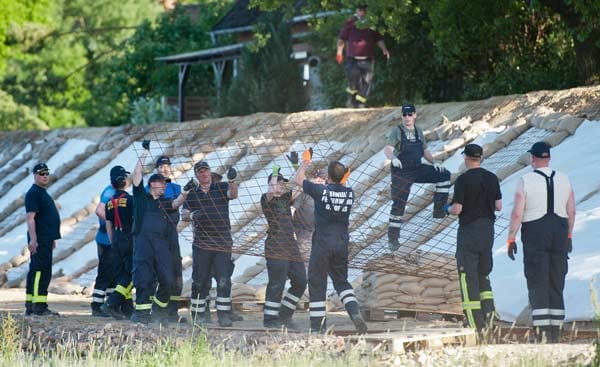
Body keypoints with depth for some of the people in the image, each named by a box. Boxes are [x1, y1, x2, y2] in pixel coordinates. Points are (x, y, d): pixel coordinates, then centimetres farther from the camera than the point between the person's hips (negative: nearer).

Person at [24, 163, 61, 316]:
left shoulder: (43, 193, 21)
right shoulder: (33, 193, -10)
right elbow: (30, 217, -18)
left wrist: (52, 238, 28)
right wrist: (33, 239, -24)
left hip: (46, 240, 11)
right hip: (39, 240, -11)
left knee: (35, 271, 12)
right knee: (42, 271, -13)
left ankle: (30, 306, 16)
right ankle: (39, 307, -15)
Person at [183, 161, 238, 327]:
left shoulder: (222, 188, 6)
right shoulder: (192, 194, 12)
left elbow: (233, 194, -13)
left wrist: (232, 180, -34)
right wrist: (192, 215, -15)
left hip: (223, 242, -1)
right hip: (201, 243, 1)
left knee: (224, 280, -6)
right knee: (200, 280, 2)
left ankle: (224, 315, -5)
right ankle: (198, 315, 9)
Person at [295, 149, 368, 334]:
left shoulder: (321, 190, -12)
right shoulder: (349, 194, 0)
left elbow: (298, 179, 5)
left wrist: (305, 162, 18)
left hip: (322, 244, -4)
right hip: (342, 243, 4)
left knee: (317, 283, 5)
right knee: (341, 281, 17)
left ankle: (318, 325, 4)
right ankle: (355, 313, -6)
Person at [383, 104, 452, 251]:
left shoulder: (418, 132, 9)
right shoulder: (397, 131, -9)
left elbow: (425, 151, 18)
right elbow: (387, 150, -22)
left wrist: (434, 162, 0)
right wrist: (393, 158, -43)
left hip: (418, 169, 5)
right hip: (402, 172, -5)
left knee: (444, 175, -3)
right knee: (398, 205, -5)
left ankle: (439, 210, 3)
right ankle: (393, 238, 5)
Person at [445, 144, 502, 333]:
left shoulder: (463, 180, -13)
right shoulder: (492, 178, 4)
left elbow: (457, 209, -15)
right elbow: (498, 206, 7)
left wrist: (448, 209, 7)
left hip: (468, 230, -5)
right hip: (488, 229, 5)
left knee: (468, 276, -1)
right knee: (483, 273, 19)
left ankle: (475, 322, -3)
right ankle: (488, 307, -1)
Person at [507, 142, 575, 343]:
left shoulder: (526, 181, -9)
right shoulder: (563, 179, 4)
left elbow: (517, 213, -13)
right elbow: (571, 211, 9)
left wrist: (511, 239, -6)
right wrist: (569, 235, 20)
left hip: (535, 235, -4)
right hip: (560, 233, 4)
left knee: (538, 284, -4)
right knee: (557, 284, 11)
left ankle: (542, 331, -12)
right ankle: (555, 332, 12)